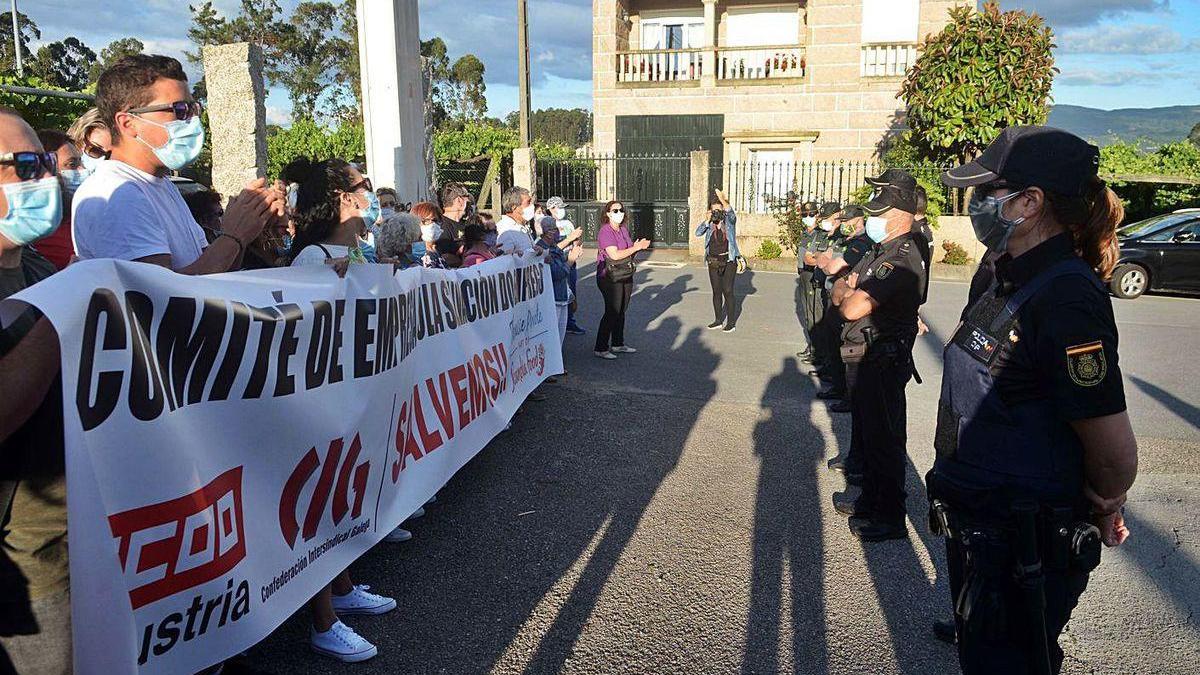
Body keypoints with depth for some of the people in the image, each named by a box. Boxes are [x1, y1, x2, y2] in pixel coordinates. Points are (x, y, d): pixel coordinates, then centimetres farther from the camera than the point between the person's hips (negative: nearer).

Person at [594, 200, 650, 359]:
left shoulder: (624, 230, 12)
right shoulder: (605, 232, -14)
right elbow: (615, 255, -23)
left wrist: (639, 246, -1)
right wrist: (637, 247, -17)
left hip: (626, 276, 8)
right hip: (609, 278, -8)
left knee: (621, 311, 13)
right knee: (611, 312, -7)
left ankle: (618, 344, 25)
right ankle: (601, 348, 0)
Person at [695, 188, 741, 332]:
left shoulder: (729, 222, -2)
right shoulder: (709, 224, 5)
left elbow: (732, 215, -25)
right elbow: (698, 233, -8)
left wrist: (724, 201, -40)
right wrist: (708, 220, -16)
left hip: (729, 261, -4)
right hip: (713, 261, 4)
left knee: (727, 291, -7)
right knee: (716, 291, 9)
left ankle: (731, 322, 0)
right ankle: (718, 320, 19)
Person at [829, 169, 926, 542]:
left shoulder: (901, 259, -23)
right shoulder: (879, 252, 12)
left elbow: (853, 308, -31)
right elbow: (839, 291, 13)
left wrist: (848, 294, -8)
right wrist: (851, 291, -10)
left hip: (884, 363, -10)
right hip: (867, 360, 10)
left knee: (884, 439, 0)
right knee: (867, 434, 21)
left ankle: (891, 518, 12)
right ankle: (871, 499, 37)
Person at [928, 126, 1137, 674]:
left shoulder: (1065, 298, -26)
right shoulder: (1015, 280, 5)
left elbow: (1114, 450, -24)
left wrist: (1101, 513, -3)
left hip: (1025, 549, -9)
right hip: (978, 526, 9)